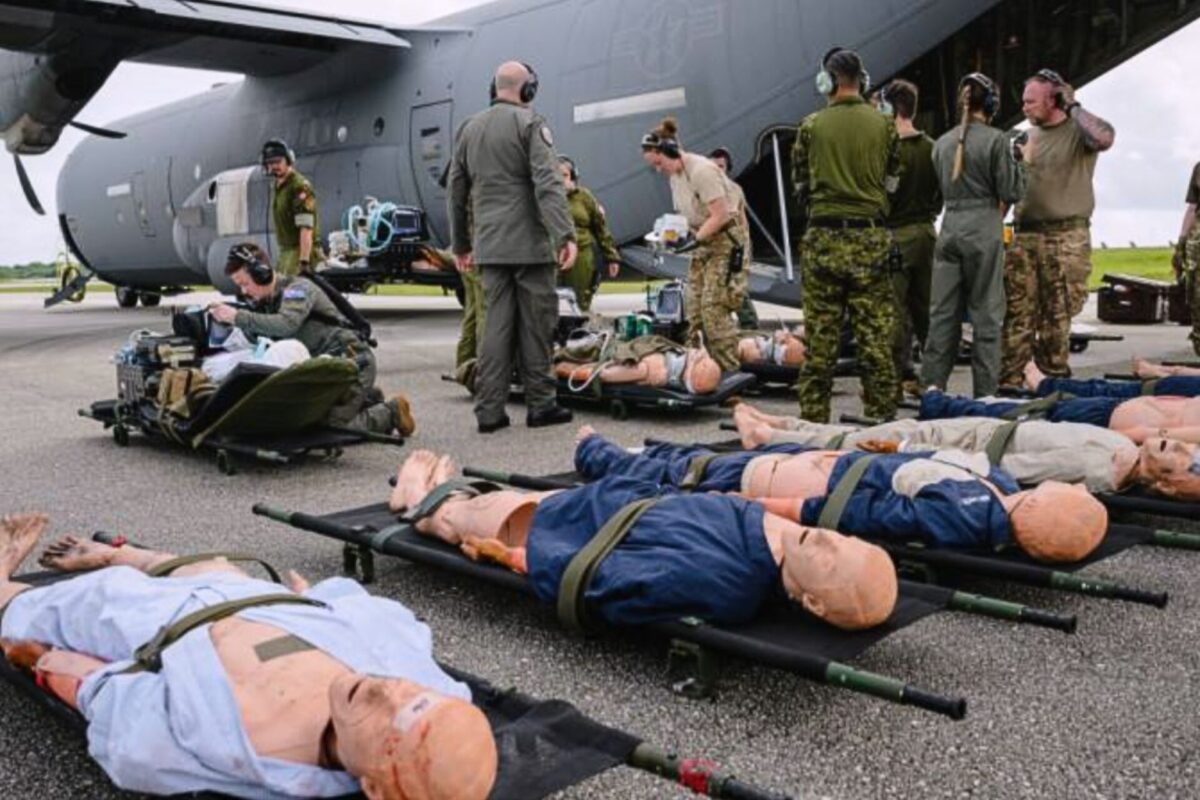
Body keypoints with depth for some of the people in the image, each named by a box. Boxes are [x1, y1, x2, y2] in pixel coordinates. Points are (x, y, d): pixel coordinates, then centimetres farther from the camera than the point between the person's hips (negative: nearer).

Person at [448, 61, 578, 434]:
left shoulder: (469, 128, 15)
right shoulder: (530, 124, -4)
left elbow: (457, 191, 19)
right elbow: (548, 183, -16)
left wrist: (460, 244, 26)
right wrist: (565, 235, -20)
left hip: (489, 246, 5)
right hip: (529, 244, -5)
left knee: (496, 324, 6)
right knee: (536, 324, 2)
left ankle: (489, 410, 4)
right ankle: (540, 405, 9)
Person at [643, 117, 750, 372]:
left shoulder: (702, 170, -20)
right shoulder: (675, 174, 7)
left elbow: (719, 215, -22)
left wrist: (695, 241, -23)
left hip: (727, 241, -9)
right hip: (704, 243, 9)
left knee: (714, 308, -13)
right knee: (693, 306, 5)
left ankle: (728, 369, -7)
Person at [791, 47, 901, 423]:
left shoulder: (812, 125, 0)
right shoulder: (883, 125, 2)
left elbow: (799, 186, 9)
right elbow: (891, 182, 10)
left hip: (824, 237, -1)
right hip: (871, 237, 1)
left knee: (820, 335, 4)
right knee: (876, 334, 5)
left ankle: (813, 417, 8)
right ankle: (881, 415, 10)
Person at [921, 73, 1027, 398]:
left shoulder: (943, 142, 8)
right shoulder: (995, 140, -7)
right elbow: (1011, 192, -5)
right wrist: (1017, 161, 10)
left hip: (949, 227, 5)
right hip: (984, 229, -4)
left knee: (943, 311, 8)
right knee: (985, 313, 3)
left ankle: (931, 386, 9)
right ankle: (985, 391, 7)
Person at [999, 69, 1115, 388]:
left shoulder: (1077, 132, -1)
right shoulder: (1028, 136, 17)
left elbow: (1105, 138, -25)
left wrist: (1073, 107, -14)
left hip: (1066, 237, -5)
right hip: (1025, 236, 5)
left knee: (1057, 317, 0)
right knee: (1016, 314, -1)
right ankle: (1008, 383, 1)